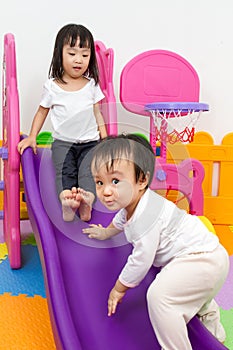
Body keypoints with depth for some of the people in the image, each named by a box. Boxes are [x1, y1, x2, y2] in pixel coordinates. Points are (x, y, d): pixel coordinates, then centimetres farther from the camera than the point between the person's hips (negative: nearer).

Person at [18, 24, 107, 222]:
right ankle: (66, 201, -50)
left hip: (90, 142, 1)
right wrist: (32, 137, 3)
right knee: (64, 170, -28)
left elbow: (97, 112, 14)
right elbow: (42, 111, 13)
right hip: (63, 143, -1)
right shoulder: (52, 86, 2)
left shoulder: (92, 85, 7)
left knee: (89, 170, -27)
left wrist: (105, 138, 3)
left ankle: (87, 199, -49)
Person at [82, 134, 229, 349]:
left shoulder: (145, 218, -30)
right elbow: (121, 219, 27)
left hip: (203, 260, -11)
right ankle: (212, 325, 63)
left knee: (159, 295, -27)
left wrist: (119, 289, -8)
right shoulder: (132, 202, 2)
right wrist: (106, 231, 46)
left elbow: (140, 261, -23)